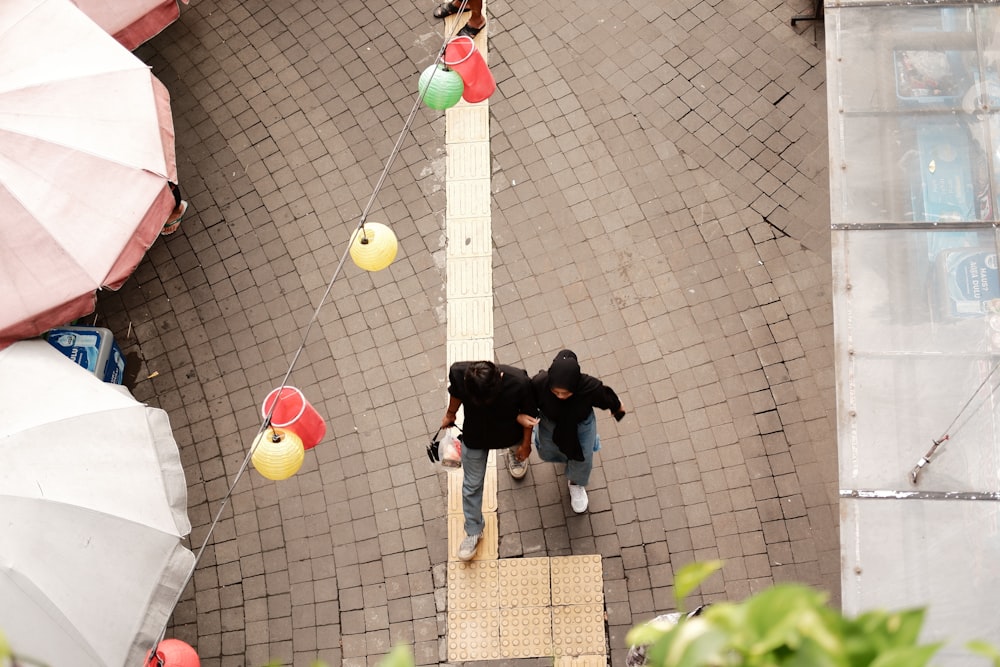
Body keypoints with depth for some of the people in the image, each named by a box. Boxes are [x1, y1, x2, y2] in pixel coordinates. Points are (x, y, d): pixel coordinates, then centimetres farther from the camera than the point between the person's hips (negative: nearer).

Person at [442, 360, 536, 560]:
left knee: (518, 446, 35)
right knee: (472, 485, 13)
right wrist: (450, 414, 10)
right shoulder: (458, 372, -37)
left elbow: (528, 413, -19)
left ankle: (516, 457, 71)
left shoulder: (519, 382, -41)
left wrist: (526, 443, -3)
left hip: (509, 433, 0)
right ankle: (473, 532, 35)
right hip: (474, 437, 0)